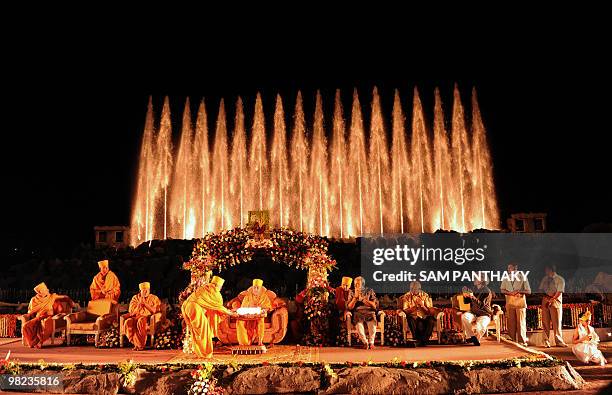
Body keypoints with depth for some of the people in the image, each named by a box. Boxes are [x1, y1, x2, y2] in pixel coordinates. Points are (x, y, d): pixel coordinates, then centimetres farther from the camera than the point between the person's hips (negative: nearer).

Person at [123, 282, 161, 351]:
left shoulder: (154, 298, 10)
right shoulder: (135, 298, 16)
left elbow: (154, 310, -2)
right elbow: (131, 311, 8)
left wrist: (145, 303, -8)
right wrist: (139, 304, -7)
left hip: (148, 318, -3)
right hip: (136, 317, 3)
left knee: (141, 321, -38)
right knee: (128, 322, -31)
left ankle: (141, 344, -25)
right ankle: (136, 343, -22)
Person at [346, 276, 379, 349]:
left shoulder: (370, 291, 11)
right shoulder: (352, 293, 13)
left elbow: (374, 306, 0)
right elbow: (349, 307, 4)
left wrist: (362, 298, -5)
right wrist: (355, 296, -4)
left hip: (369, 313, 0)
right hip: (358, 313, 0)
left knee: (372, 320, -34)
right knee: (358, 321, -35)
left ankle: (371, 342, -25)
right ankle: (365, 342, -27)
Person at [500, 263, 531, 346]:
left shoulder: (523, 278, 0)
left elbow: (528, 291, 0)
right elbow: (502, 290, 12)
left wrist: (519, 291, -16)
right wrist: (510, 293, -8)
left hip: (520, 302, -3)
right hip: (510, 302, 3)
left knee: (521, 322, -4)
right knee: (511, 322, 1)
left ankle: (522, 341, 2)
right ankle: (512, 341, 7)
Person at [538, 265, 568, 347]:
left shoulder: (560, 280, -1)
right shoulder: (545, 279, 13)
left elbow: (559, 292, -8)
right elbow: (541, 289, 19)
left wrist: (551, 300, -14)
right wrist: (546, 295, 0)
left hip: (555, 301, -3)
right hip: (545, 300, 4)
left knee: (556, 322, -5)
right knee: (545, 322, 0)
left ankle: (559, 341, 1)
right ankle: (546, 341, 3)